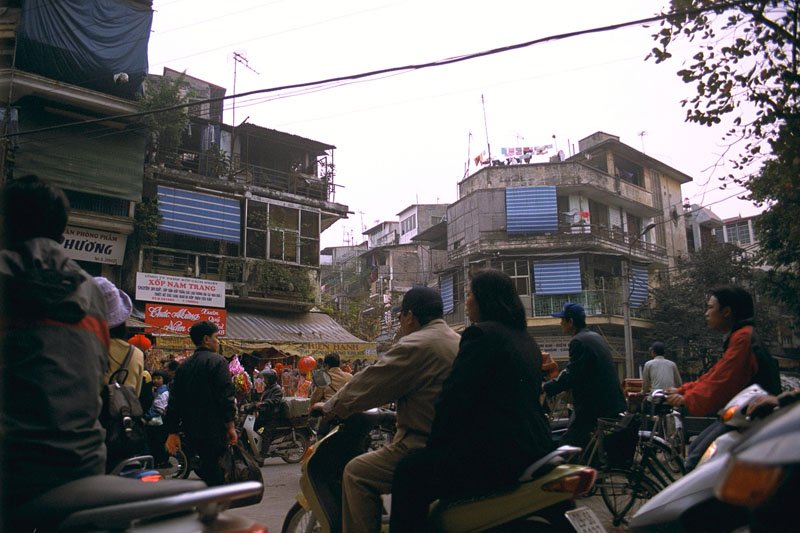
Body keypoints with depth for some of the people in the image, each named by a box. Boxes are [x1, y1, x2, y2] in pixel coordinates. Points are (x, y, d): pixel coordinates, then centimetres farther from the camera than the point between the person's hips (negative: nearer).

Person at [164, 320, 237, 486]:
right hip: (214, 432, -7)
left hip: (191, 433, 7)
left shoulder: (184, 366, 13)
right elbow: (226, 396, -15)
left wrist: (172, 432, 16)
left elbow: (174, 400, 13)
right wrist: (230, 426, -11)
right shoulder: (217, 361, -8)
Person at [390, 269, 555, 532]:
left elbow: (453, 399, -16)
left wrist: (434, 445, -2)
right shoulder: (527, 342, 15)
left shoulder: (481, 334, -12)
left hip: (499, 456, -10)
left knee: (410, 472, -2)